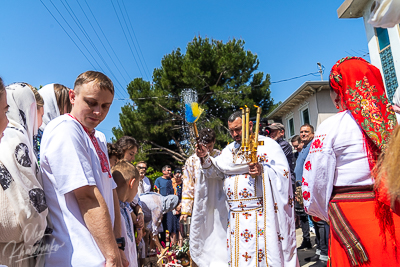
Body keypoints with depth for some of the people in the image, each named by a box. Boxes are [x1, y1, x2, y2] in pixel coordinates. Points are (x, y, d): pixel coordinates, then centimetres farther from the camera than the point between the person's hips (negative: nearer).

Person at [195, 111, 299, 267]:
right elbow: (216, 170, 6)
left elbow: (283, 171, -8)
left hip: (260, 215, -5)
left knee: (263, 253, -2)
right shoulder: (229, 150, 16)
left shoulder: (268, 144, 0)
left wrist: (263, 170, -24)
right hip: (236, 217, 5)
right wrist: (205, 158, -11)